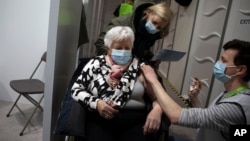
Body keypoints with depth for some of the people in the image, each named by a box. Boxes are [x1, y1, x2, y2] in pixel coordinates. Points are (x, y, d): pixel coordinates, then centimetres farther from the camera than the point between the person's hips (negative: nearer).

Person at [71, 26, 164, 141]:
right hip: (101, 121, 0)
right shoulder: (95, 64, 8)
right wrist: (96, 103, -11)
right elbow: (76, 89, 7)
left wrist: (157, 109, -16)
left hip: (135, 122, 1)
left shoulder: (140, 66, 8)